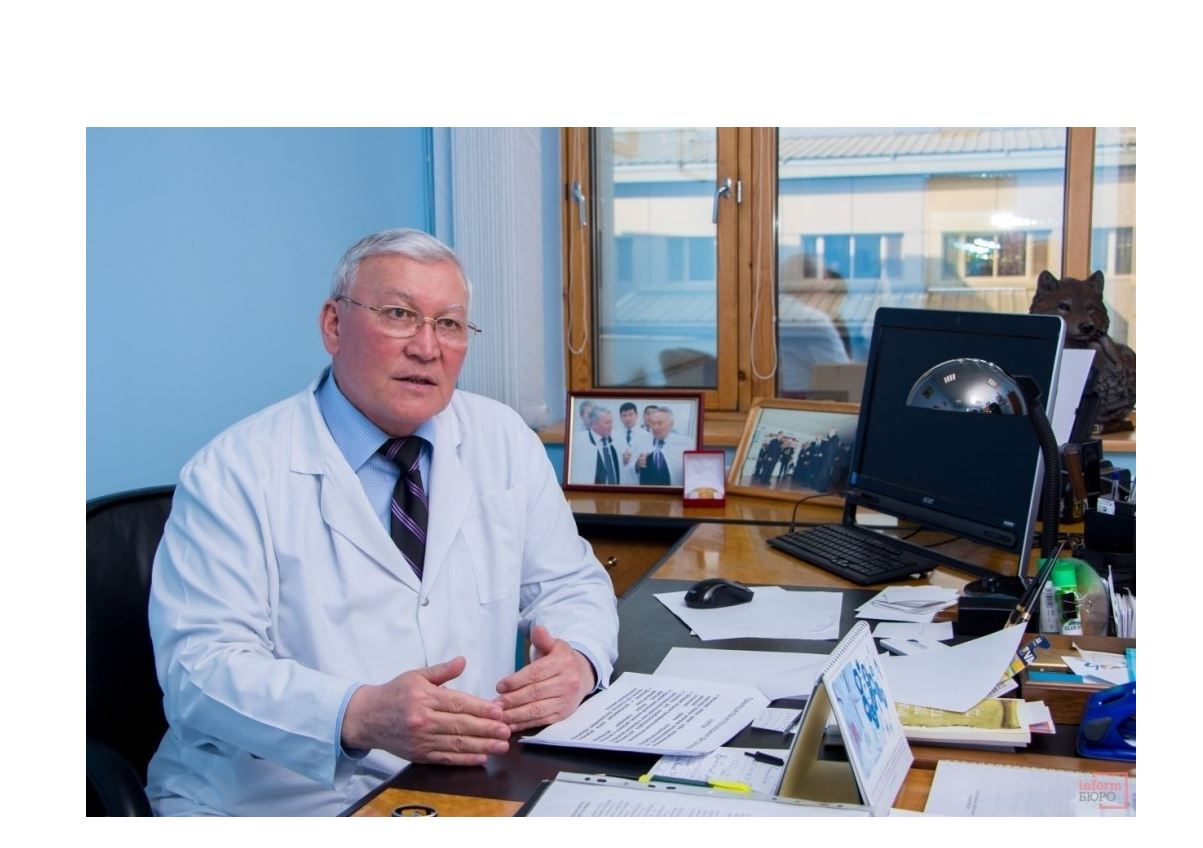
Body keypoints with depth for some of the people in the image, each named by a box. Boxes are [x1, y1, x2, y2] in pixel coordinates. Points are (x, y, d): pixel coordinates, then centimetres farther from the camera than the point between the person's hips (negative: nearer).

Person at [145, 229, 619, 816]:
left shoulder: (505, 441, 8)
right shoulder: (235, 473, -4)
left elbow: (571, 586, 12)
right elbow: (200, 664, -12)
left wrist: (576, 659, -12)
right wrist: (359, 716, -29)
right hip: (277, 803, -3)